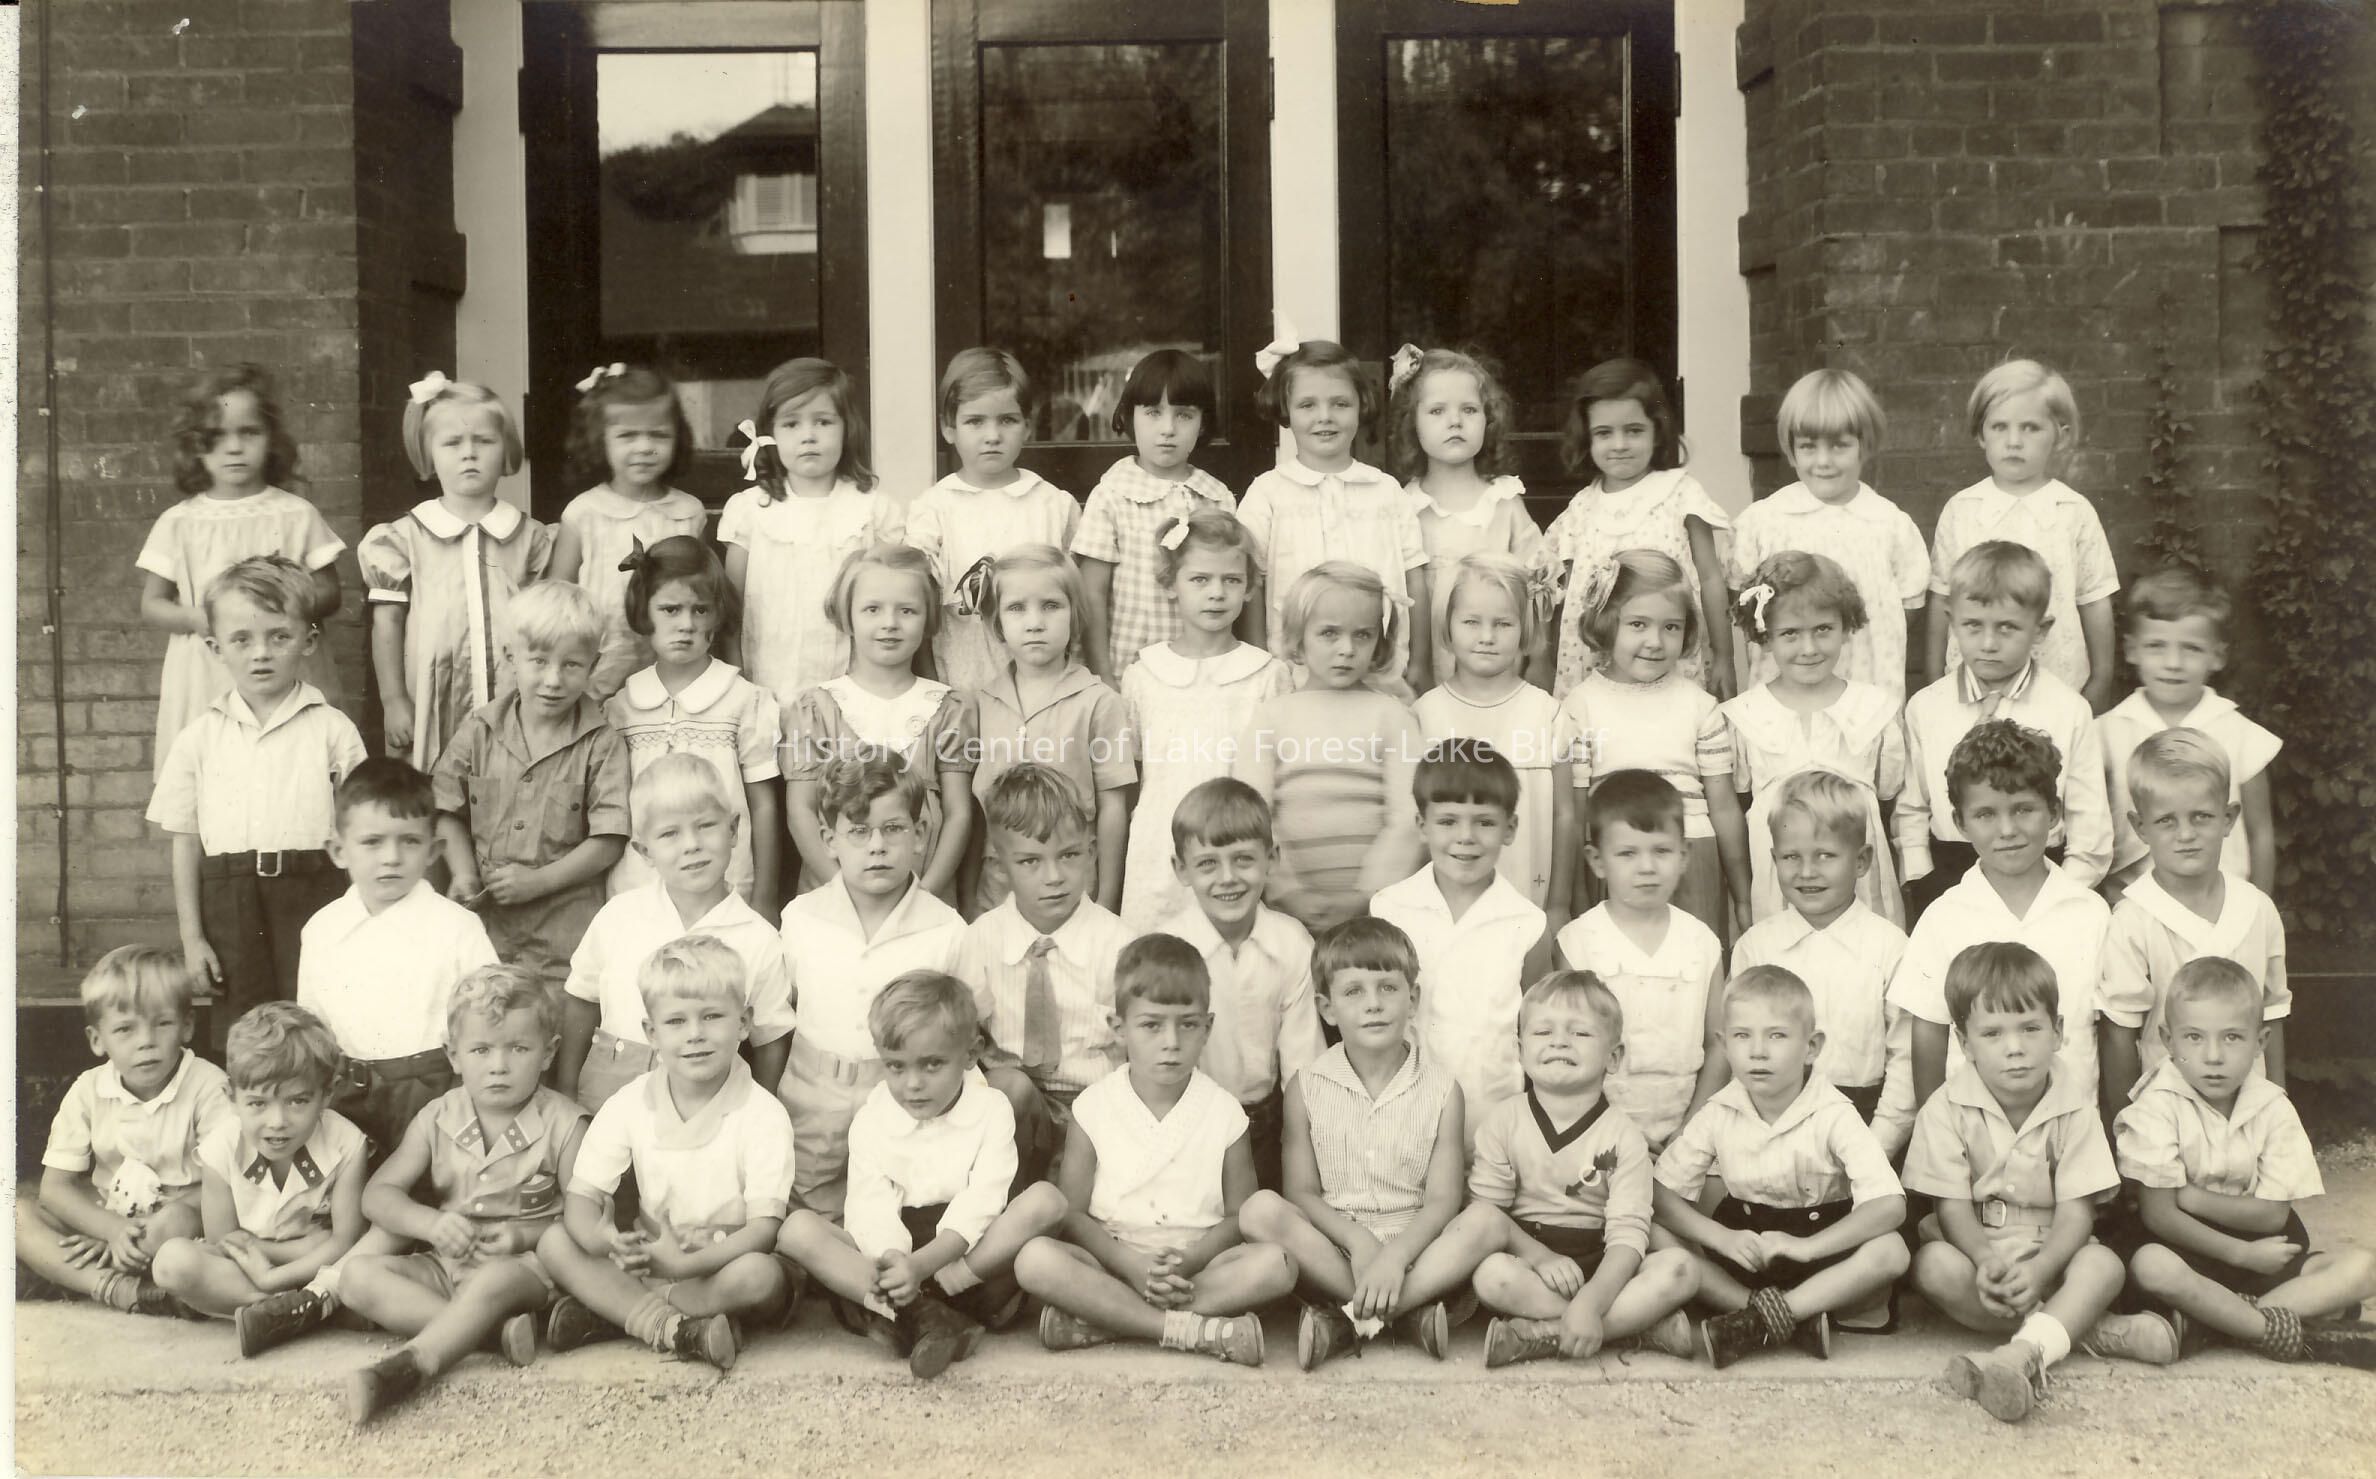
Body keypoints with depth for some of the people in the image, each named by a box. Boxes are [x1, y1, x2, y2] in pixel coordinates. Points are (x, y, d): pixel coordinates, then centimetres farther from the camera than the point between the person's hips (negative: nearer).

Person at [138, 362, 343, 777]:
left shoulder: (296, 514, 5)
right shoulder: (179, 522, 6)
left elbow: (328, 592, 7)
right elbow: (151, 606, 8)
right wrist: (199, 618, -12)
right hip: (206, 685, 0)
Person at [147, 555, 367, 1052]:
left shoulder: (332, 730, 2)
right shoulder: (200, 737, 7)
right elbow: (185, 841, 8)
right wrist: (191, 937, 4)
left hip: (309, 888, -2)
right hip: (228, 895, 2)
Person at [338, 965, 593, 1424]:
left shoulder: (563, 1123, -6)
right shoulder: (437, 1120, 3)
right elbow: (378, 1195, 1)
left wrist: (525, 1236, -22)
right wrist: (431, 1223, -18)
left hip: (526, 1267, -5)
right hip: (446, 1265, 5)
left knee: (494, 1281, -39)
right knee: (358, 1276, -19)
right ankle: (499, 1328, -31)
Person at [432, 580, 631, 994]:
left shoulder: (600, 744, -4)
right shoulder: (480, 731, 5)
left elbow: (608, 841, -7)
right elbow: (449, 812, 10)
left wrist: (539, 881, -13)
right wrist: (463, 874, -4)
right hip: (482, 921, 2)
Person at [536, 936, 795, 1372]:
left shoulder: (763, 1116, -11)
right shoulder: (626, 1107, -1)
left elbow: (764, 1226, -17)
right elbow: (581, 1197, -5)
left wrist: (685, 1262, -31)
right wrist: (599, 1237, -30)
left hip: (717, 1269, -3)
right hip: (642, 1264, 3)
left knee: (761, 1275, -34)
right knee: (554, 1242, -17)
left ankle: (607, 1314, -21)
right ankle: (675, 1329, -26)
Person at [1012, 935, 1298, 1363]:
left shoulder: (1223, 1111, 1)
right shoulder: (1095, 1106, 0)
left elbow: (1239, 1214, 2)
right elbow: (1072, 1211, -2)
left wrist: (1189, 1261, -17)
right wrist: (1131, 1266, -17)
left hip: (1198, 1262, 1)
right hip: (1112, 1262, -1)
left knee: (1275, 1264, -28)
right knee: (1034, 1259, -29)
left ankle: (1103, 1321, -27)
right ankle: (1197, 1330, -30)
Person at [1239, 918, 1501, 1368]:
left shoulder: (1441, 1091, 1)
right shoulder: (1307, 1088, 4)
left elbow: (1442, 1199, -6)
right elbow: (1302, 1190, -1)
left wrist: (1395, 1255, -24)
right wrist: (1357, 1240, -18)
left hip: (1413, 1247, 0)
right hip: (1332, 1249, 0)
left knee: (1483, 1223, -29)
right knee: (1259, 1209, -27)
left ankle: (1344, 1321, -29)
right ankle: (1405, 1313, -26)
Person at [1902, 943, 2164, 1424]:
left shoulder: (2074, 1109, -6)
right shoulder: (1946, 1109, -9)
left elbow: (2076, 1212, -10)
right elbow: (1953, 1208, -11)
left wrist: (2039, 1270, -29)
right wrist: (1986, 1261, -31)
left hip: (2049, 1256, 1)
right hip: (1975, 1252, 0)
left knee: (2103, 1264, -30)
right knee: (1933, 1266, -33)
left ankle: (2018, 1355, -52)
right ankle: (2089, 1329, -31)